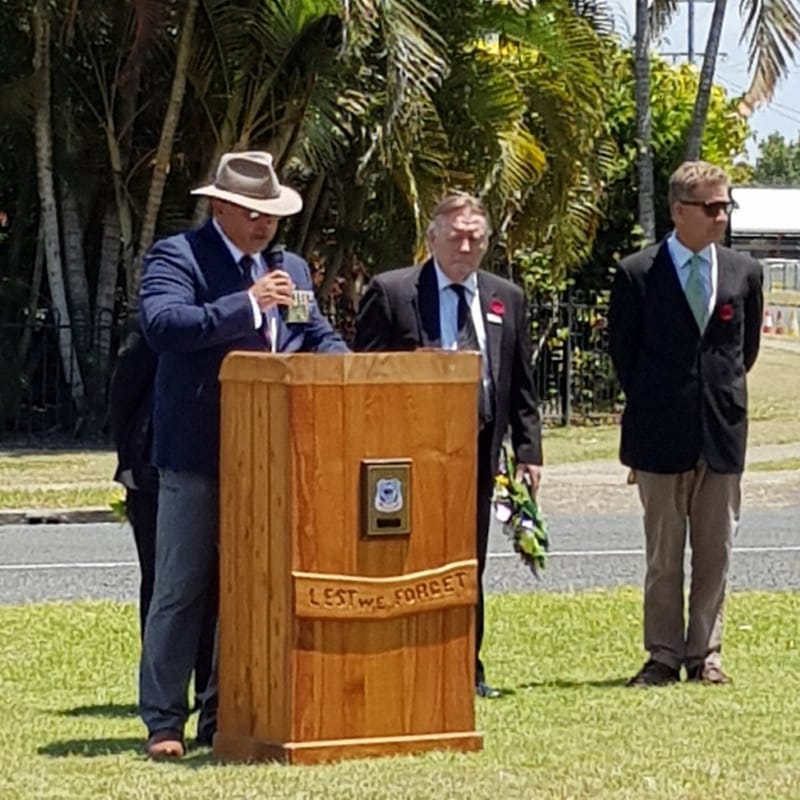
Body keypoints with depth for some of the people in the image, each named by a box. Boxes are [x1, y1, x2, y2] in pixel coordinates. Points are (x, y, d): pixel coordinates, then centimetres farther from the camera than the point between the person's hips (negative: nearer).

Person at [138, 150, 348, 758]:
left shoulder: (291, 269, 16)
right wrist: (249, 304, -24)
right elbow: (162, 323, -21)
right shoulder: (177, 256, -5)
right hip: (197, 454, -6)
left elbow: (320, 337, 16)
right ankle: (164, 723, 0)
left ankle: (225, 717, 17)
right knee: (182, 589, -4)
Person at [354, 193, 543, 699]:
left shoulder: (507, 299, 13)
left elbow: (522, 385, 15)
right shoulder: (390, 293, -1)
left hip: (479, 450, 4)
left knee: (469, 567, 9)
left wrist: (528, 451, 7)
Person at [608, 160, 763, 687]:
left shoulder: (744, 273, 6)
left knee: (716, 553, 6)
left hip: (723, 430, 3)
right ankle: (664, 656, 10)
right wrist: (650, 405, 7)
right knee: (663, 554, 4)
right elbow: (622, 349, 5)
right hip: (663, 435, -3)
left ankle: (705, 654, 13)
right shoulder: (638, 274, -3)